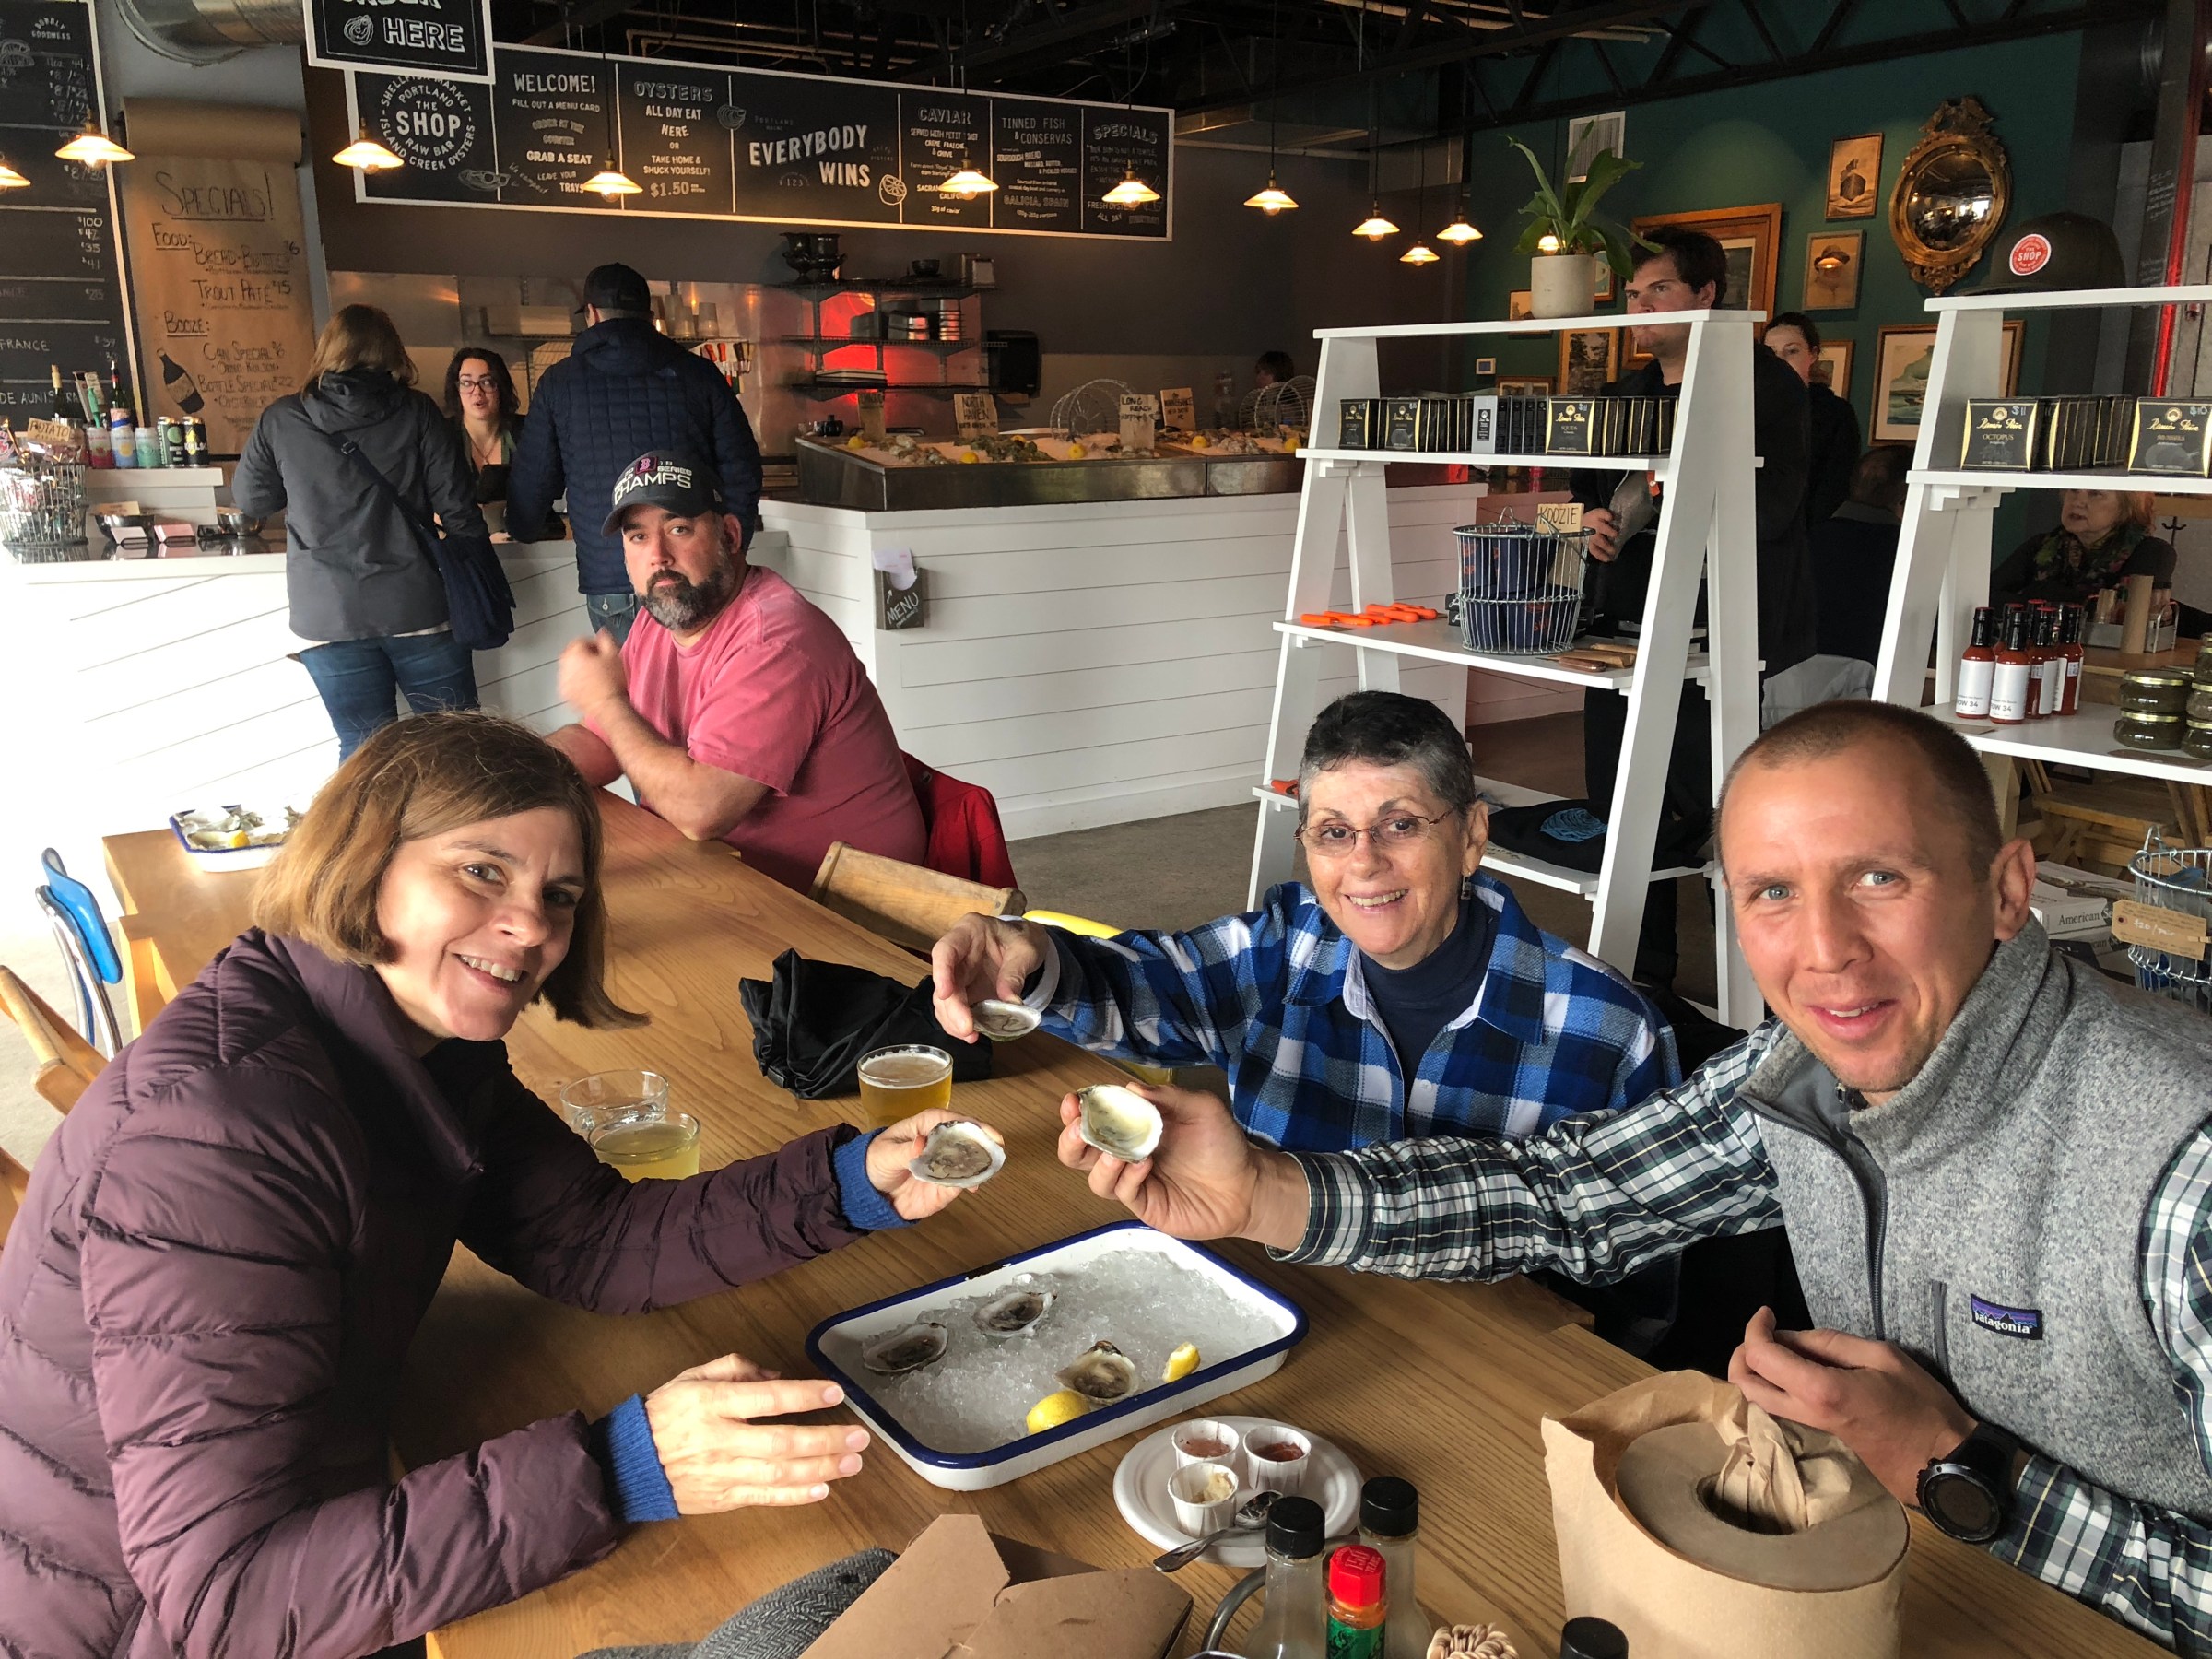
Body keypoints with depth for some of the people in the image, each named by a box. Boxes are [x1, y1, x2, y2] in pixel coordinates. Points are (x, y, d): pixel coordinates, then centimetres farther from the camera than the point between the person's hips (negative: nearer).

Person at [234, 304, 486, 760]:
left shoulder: (279, 421, 1)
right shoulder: (417, 413, -2)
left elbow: (250, 501, 14)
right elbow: (457, 509, -3)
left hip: (328, 616, 1)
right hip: (417, 607, -1)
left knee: (362, 747, 7)